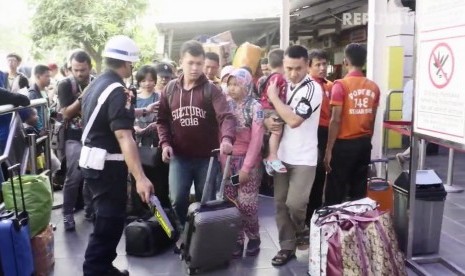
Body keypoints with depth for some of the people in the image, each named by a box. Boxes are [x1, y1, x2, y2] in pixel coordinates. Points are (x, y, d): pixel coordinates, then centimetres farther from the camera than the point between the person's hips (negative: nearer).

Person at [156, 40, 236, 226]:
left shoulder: (211, 90, -6)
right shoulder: (170, 89, 4)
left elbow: (226, 116, -19)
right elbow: (162, 120, 10)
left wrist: (227, 138, -39)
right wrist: (165, 143, -7)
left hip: (207, 157, -1)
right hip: (179, 157, 2)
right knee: (177, 200, -1)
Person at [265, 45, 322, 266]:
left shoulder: (312, 89, -13)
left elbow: (293, 120, -23)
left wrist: (274, 97, -13)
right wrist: (268, 120, -4)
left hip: (303, 158, -6)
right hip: (282, 155, 6)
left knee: (295, 203, -9)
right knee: (280, 202, 8)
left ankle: (301, 231, 23)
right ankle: (287, 246, 21)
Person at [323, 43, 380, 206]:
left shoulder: (341, 85, -11)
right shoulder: (373, 87, 4)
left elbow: (336, 120, -15)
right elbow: (372, 119, 8)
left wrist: (329, 150, -10)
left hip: (344, 144, -5)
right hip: (364, 143, 6)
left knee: (335, 192, 2)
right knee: (359, 190, 13)